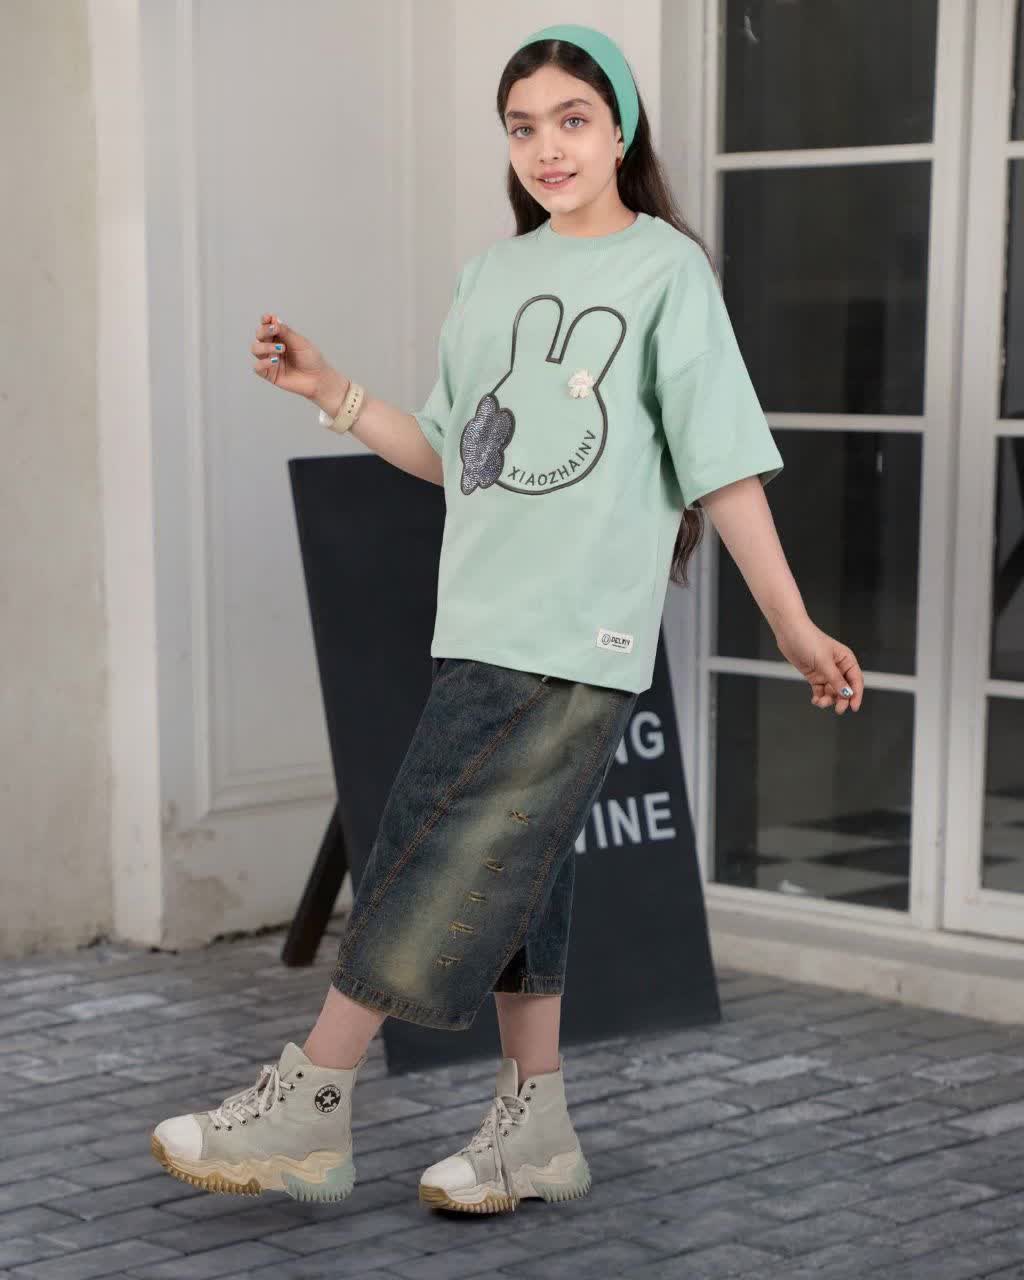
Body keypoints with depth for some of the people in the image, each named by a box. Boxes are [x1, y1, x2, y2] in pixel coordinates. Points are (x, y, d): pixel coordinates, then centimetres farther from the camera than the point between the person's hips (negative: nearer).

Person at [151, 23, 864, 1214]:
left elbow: (724, 470, -3)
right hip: (480, 625, 6)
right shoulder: (491, 274, 15)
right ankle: (533, 1130, 18)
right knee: (510, 871, 8)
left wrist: (794, 630, -5)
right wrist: (329, 391, 11)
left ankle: (306, 1106, -3)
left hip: (584, 638, -6)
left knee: (446, 860, -8)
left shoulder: (666, 269, -1)